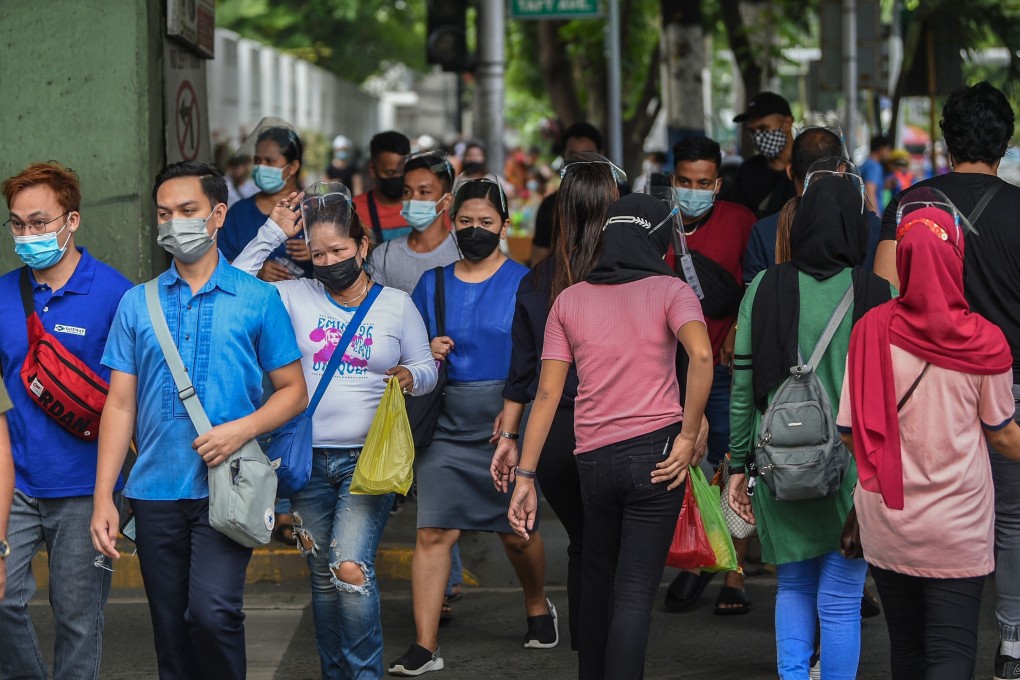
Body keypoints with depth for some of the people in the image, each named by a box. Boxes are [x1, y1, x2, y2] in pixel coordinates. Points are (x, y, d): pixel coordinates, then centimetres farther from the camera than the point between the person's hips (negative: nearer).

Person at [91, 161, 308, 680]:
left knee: (212, 612, -20)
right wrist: (103, 497, 0)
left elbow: (293, 391, 5)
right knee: (171, 632, 7)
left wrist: (241, 430, -14)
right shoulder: (137, 304, 9)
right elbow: (121, 404, 8)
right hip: (156, 492, 3)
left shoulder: (257, 299, 2)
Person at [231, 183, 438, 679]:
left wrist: (412, 377, -14)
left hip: (369, 458, -3)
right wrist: (272, 234, -3)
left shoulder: (397, 305, 3)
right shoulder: (296, 297, 4)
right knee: (323, 578, 11)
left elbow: (427, 369, 9)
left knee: (351, 570, -18)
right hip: (309, 457, 3)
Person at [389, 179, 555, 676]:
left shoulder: (524, 283, 0)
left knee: (517, 532, 7)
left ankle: (538, 607, 37)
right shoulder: (432, 284, 9)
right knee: (433, 532, -7)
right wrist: (427, 356, -6)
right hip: (446, 424, 2)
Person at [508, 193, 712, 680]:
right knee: (635, 593, -4)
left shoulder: (570, 300, 10)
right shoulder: (669, 290, 1)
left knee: (598, 583, 20)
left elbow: (547, 393, 5)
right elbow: (701, 354, -20)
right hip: (655, 452, -3)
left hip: (593, 458, 3)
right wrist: (689, 436, -12)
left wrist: (525, 477, 4)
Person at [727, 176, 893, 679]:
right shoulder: (880, 296, -6)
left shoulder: (764, 290, 0)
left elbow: (743, 385, 2)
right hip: (854, 465, -2)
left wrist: (739, 466, 9)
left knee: (793, 586, 19)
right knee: (840, 600, 5)